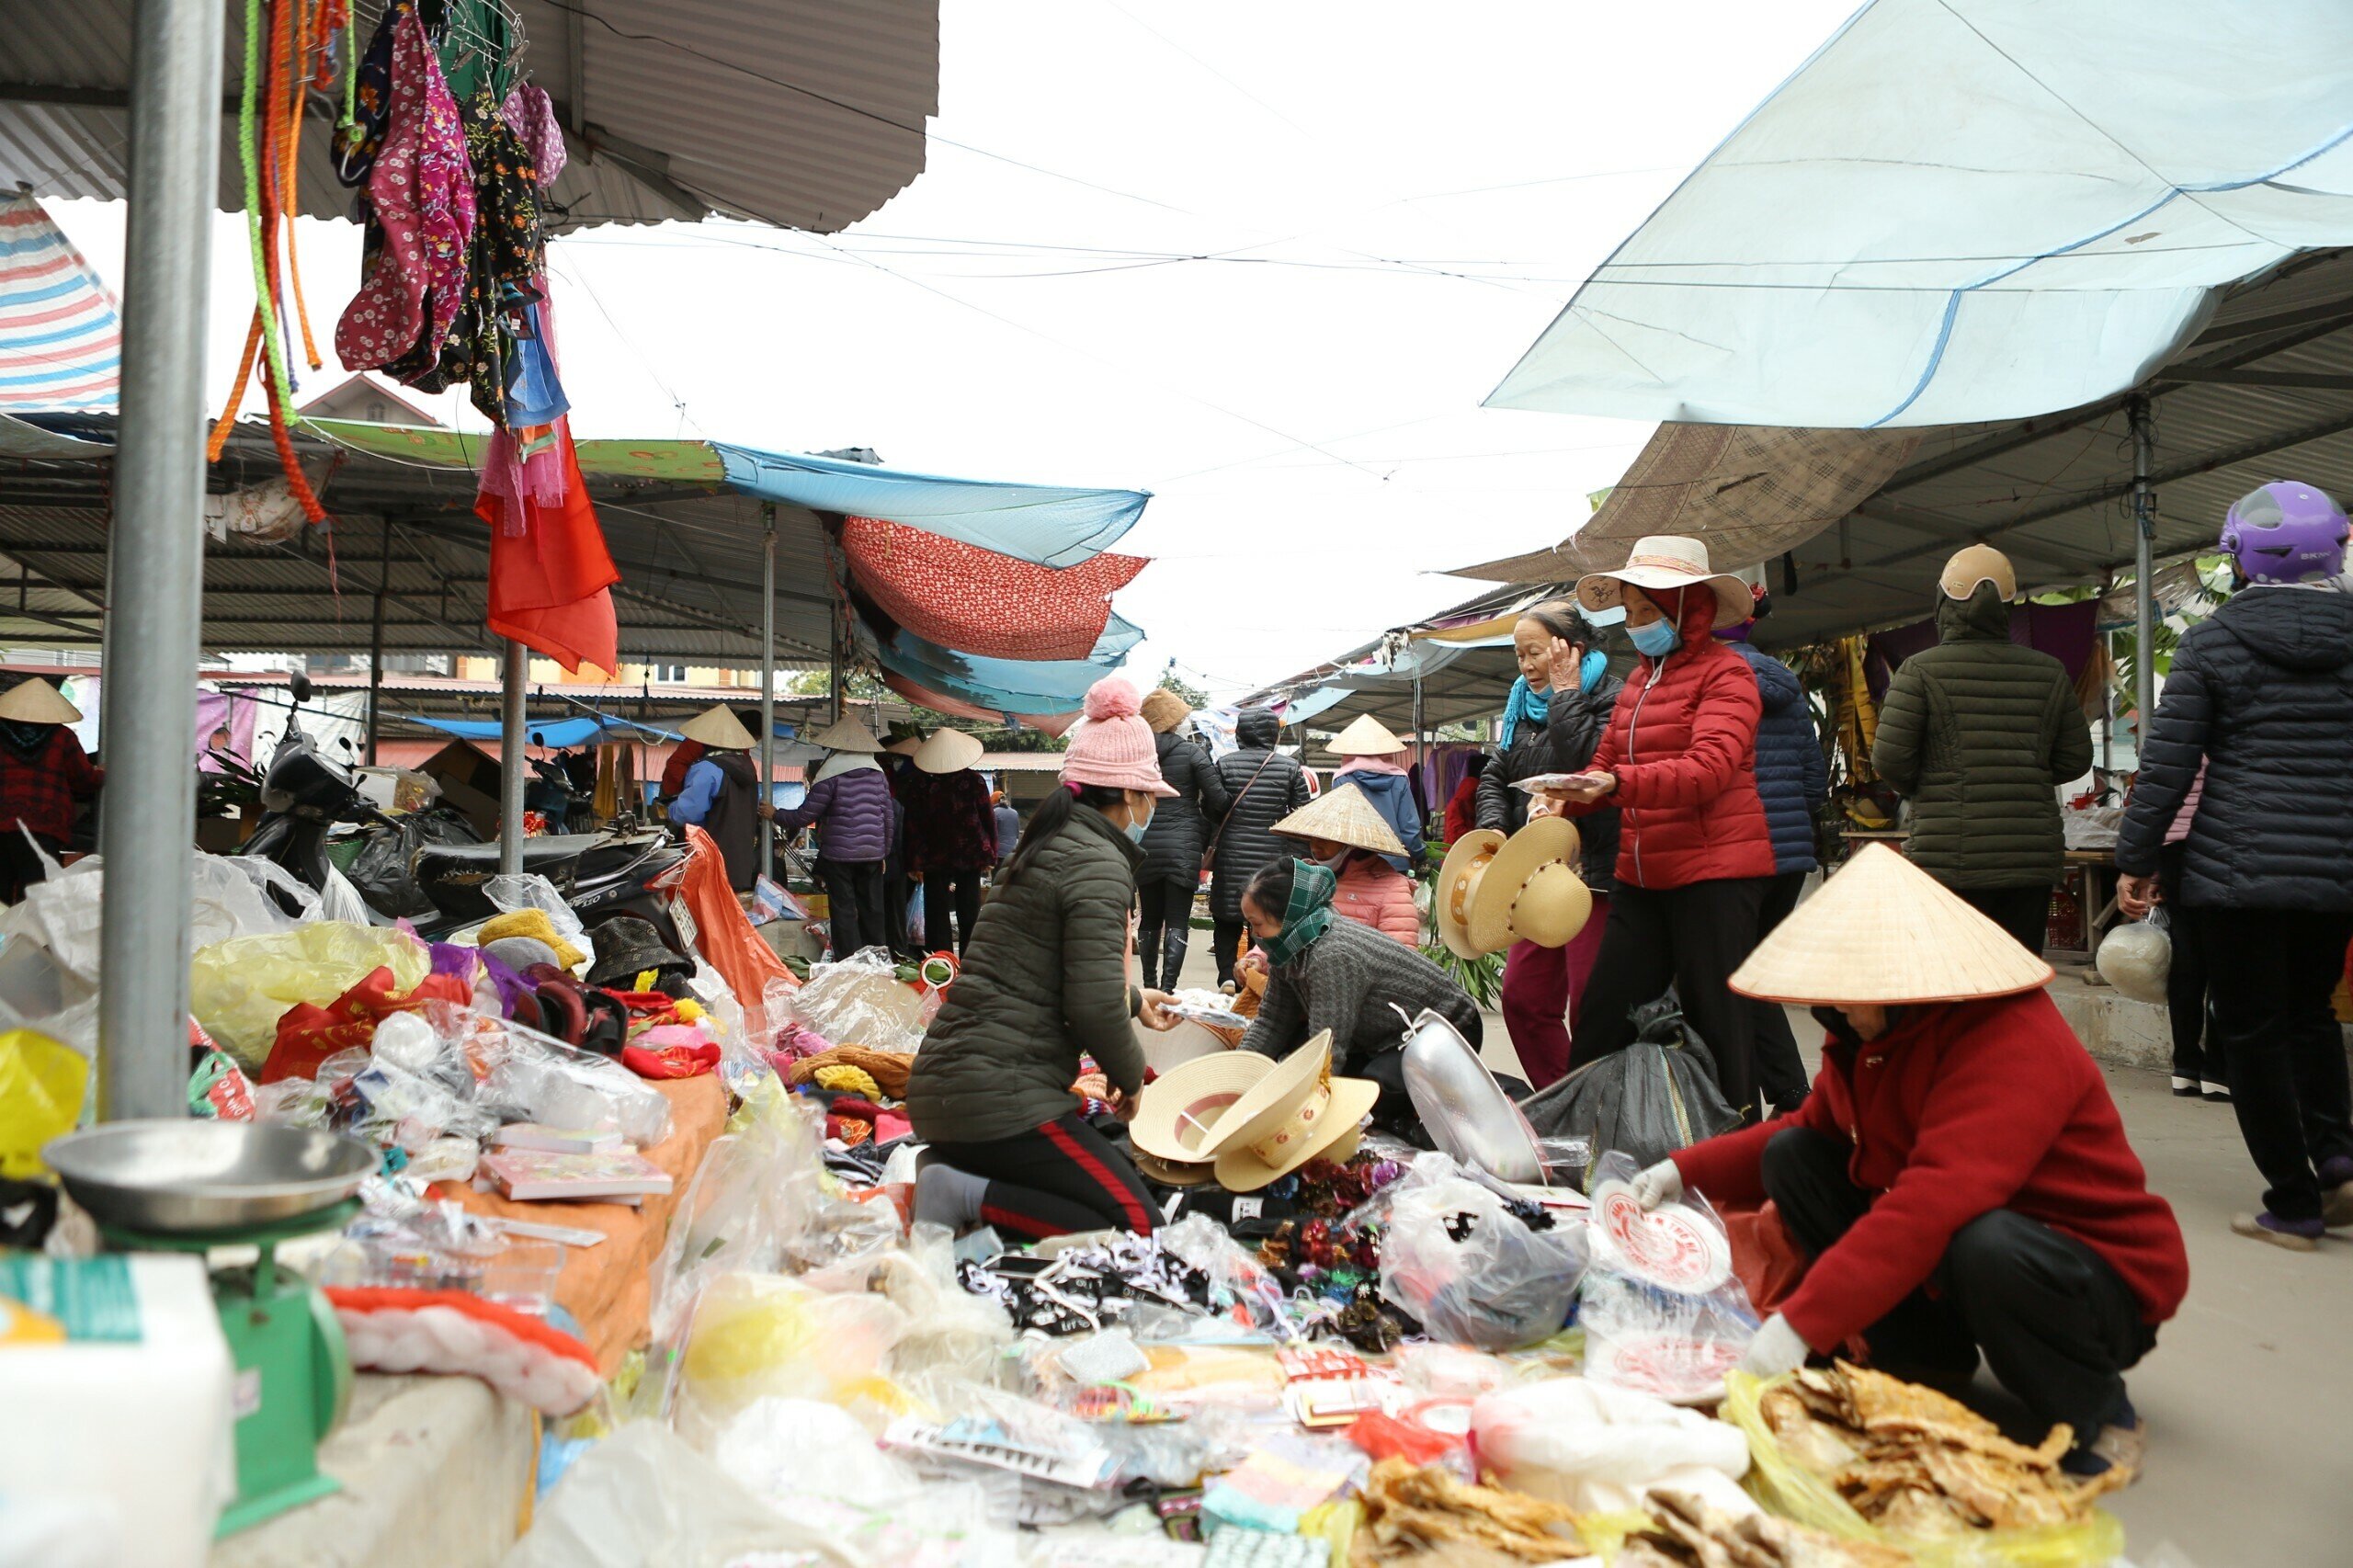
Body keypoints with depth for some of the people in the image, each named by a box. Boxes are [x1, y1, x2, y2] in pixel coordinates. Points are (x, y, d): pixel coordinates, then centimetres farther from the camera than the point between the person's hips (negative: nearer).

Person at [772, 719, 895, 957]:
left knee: (843, 908, 1)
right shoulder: (877, 773, 6)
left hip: (839, 853, -4)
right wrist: (885, 852, 17)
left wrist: (776, 815, 7)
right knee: (872, 907, 11)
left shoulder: (831, 774, -9)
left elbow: (805, 815, -9)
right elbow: (887, 816, 8)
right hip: (873, 854, 5)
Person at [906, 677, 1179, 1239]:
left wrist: (1134, 1000, 48)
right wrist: (1129, 1076, -1)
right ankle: (967, 1196, -14)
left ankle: (949, 1169, 6)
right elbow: (1094, 1004, -20)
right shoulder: (1099, 861, -13)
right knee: (1135, 1219, -5)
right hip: (998, 1094, -10)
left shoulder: (1055, 844, 17)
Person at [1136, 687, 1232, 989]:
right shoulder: (1192, 752, -6)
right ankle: (1168, 988, -9)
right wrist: (1206, 819, 11)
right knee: (1177, 923, -1)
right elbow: (1219, 799, -9)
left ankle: (1149, 986, 20)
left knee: (1150, 920, 14)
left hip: (1145, 848, 3)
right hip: (1183, 846, -3)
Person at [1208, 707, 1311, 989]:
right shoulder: (1291, 767, -1)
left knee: (1226, 921, 10)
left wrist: (1210, 846, 10)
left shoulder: (1225, 764, -2)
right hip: (1273, 857, 0)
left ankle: (1227, 974, -2)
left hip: (1231, 856, 0)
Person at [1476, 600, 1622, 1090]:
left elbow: (1588, 762, -26)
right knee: (1522, 998, 9)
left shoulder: (1610, 697, -9)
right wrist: (1495, 827, 2)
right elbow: (1497, 777, 21)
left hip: (1594, 872, -8)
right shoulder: (1525, 703, 15)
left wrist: (1565, 694, -16)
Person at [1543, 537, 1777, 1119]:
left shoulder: (1724, 671, -6)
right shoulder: (1639, 679, 17)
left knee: (1716, 1022, -1)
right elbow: (1605, 763, 20)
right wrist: (1563, 801, -1)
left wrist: (1616, 783, -33)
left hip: (1714, 870, -7)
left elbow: (1709, 768, -21)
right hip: (1642, 875, 7)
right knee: (1601, 1019, 7)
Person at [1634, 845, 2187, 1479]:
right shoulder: (1872, 1031, -2)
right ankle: (1930, 1361, 6)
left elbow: (1936, 1203, -41)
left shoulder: (2012, 1041, -29)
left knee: (1985, 1247, -41)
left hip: (2101, 1283, -8)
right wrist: (1688, 1170, -1)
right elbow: (1811, 1128, 13)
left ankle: (2098, 1411, -8)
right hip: (1940, 1267, 8)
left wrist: (1800, 1323, -45)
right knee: (1791, 1158, -5)